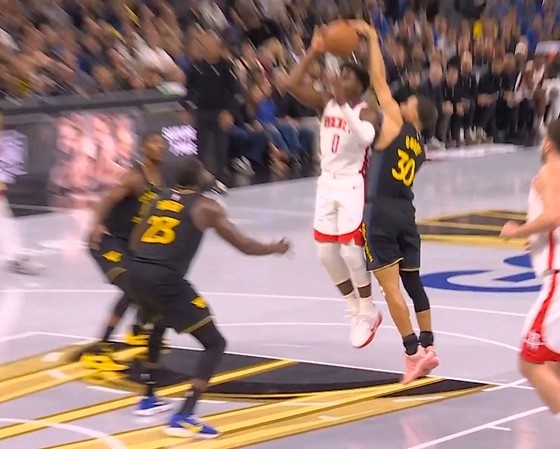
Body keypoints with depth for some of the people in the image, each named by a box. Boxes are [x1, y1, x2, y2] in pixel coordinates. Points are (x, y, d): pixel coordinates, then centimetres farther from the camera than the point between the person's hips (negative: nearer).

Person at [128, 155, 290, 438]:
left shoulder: (160, 200, 21)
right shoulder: (206, 207, 4)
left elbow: (136, 240, 27)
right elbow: (244, 247, 6)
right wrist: (275, 249, 24)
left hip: (138, 271, 7)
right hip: (166, 278, -7)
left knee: (158, 326, 38)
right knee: (215, 344, 0)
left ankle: (149, 399, 42)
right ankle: (183, 418, -13)